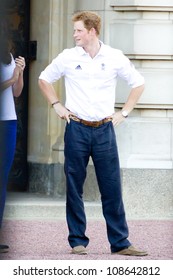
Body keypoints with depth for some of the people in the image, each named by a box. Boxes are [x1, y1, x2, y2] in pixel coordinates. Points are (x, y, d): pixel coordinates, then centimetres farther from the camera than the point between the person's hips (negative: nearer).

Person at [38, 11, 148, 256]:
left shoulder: (115, 58, 0)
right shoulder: (68, 57, 1)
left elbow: (138, 83, 12)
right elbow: (44, 79, 17)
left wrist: (124, 113, 6)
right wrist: (57, 106, 8)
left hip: (104, 129, 0)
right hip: (76, 129, 0)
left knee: (112, 187, -1)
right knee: (74, 187, 3)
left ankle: (120, 242, 3)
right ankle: (78, 241, 11)